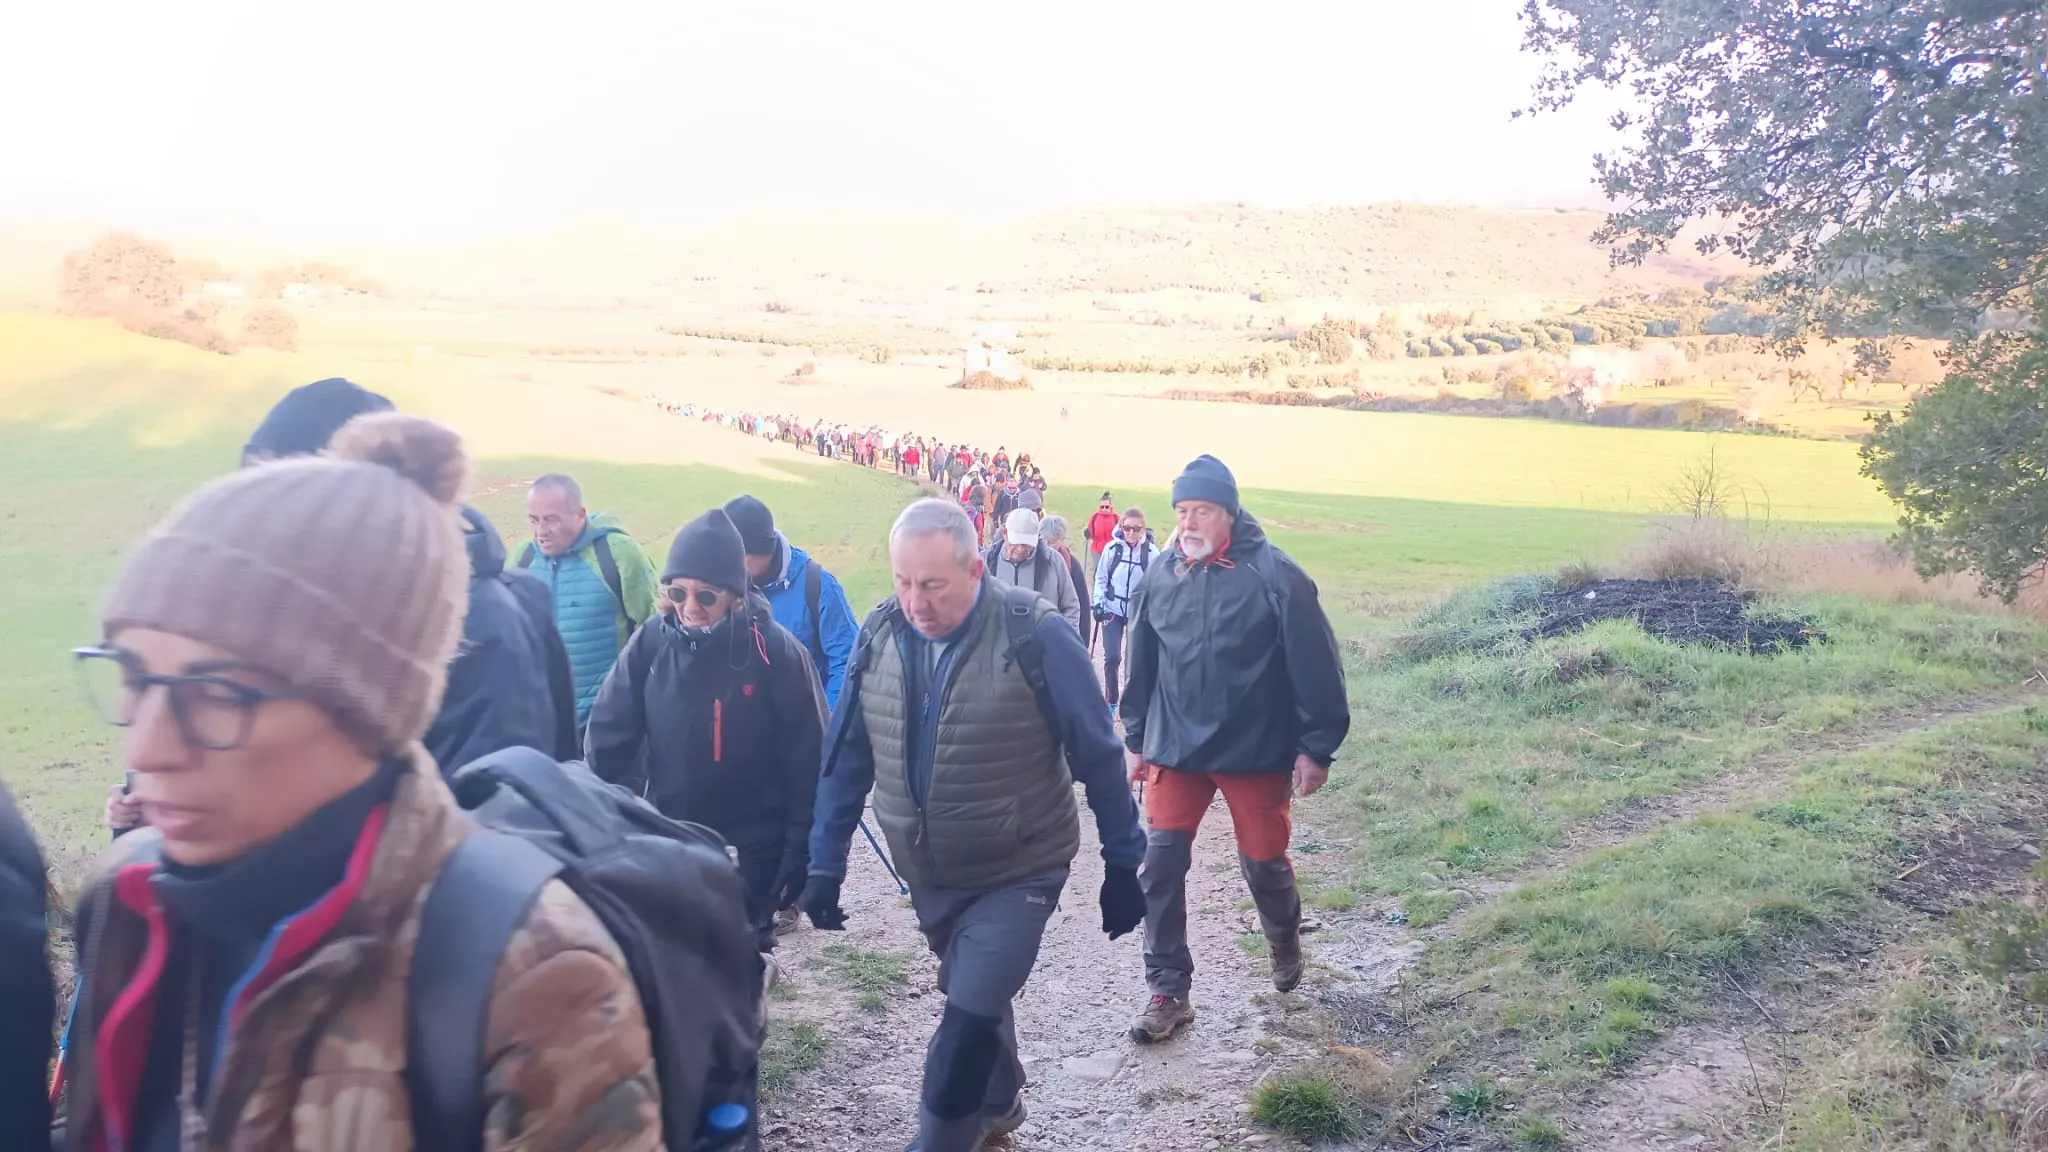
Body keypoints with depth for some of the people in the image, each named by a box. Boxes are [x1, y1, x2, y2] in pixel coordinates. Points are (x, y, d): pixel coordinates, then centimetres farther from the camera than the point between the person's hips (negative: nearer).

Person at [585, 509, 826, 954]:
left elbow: (807, 762, -10)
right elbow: (607, 741, 1)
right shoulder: (650, 645, -7)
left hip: (752, 851, -2)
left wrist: (799, 856, -10)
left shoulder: (776, 651, -13)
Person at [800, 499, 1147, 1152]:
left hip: (1019, 872, -5)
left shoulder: (1035, 636, -20)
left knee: (969, 1018, -10)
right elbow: (847, 758, 2)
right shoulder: (879, 636, -7)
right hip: (927, 875, 5)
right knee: (976, 998, 23)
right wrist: (825, 864, 2)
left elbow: (1098, 757, -12)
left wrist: (1123, 863, -7)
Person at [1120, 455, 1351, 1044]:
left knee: (1263, 861, 11)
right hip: (1175, 749, 3)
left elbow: (1315, 666, -10)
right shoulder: (1159, 577, -1)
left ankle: (1284, 941, 44)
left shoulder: (1275, 574, -14)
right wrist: (1136, 741, 12)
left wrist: (1315, 748, -10)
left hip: (1257, 752, -3)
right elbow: (1141, 665, 10)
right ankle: (1168, 990, 11)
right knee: (1161, 862, -2)